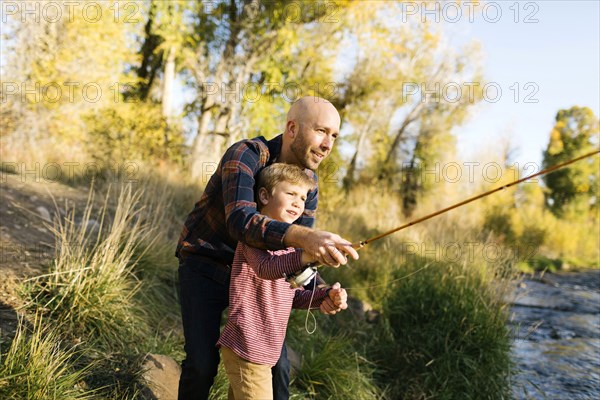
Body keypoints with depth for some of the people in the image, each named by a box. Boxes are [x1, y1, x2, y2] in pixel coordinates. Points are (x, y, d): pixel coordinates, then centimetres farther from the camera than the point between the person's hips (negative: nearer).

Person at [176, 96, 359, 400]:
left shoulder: (308, 182, -6)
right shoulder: (246, 154, -26)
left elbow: (299, 252, -8)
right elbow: (241, 222, -43)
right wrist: (304, 236, -59)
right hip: (203, 266, -5)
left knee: (276, 363, 2)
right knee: (202, 363, -12)